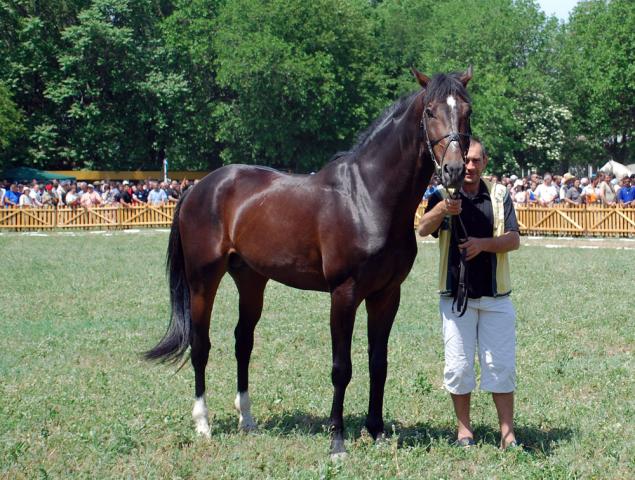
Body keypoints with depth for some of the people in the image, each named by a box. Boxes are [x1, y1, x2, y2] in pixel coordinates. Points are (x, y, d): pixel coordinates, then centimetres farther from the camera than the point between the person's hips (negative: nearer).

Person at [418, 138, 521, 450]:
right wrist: (442, 209, -40)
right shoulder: (443, 195, -1)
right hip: (455, 294, -1)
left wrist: (484, 243, -22)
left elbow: (514, 239, -3)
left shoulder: (499, 195, 3)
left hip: (495, 295, 1)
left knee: (502, 365, 2)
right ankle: (464, 429, 16)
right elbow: (423, 229, -19)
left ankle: (507, 432, 8)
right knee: (458, 365, 4)